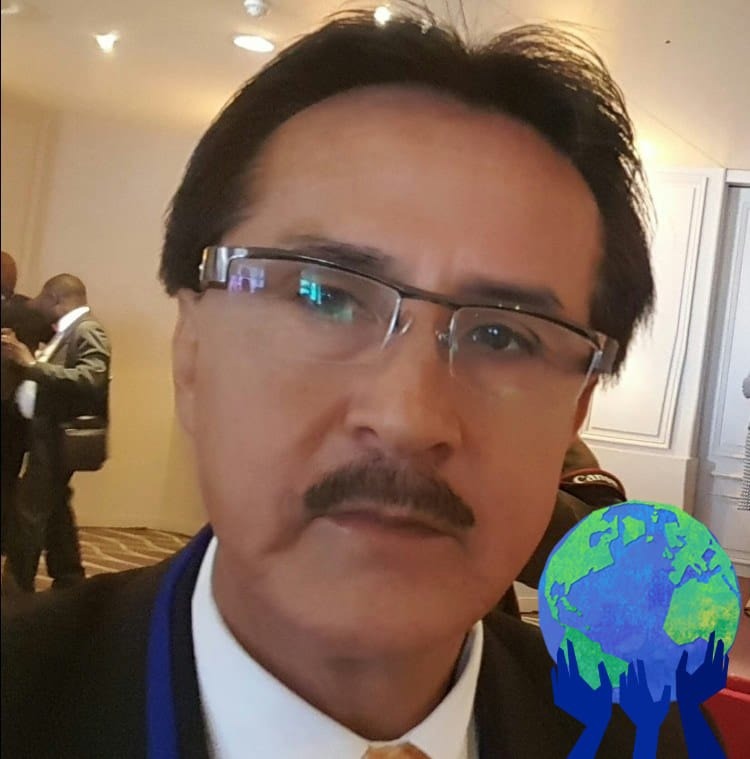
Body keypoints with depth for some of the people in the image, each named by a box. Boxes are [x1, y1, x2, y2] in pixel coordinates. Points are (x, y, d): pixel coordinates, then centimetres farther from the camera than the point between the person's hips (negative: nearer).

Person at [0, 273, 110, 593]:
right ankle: (68, 581, 26)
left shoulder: (87, 330, -14)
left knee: (28, 511, -8)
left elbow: (90, 379, -29)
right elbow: (53, 376, 13)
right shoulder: (66, 331, 15)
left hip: (58, 435, -10)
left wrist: (32, 364, -27)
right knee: (54, 510, 16)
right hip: (49, 432, 10)